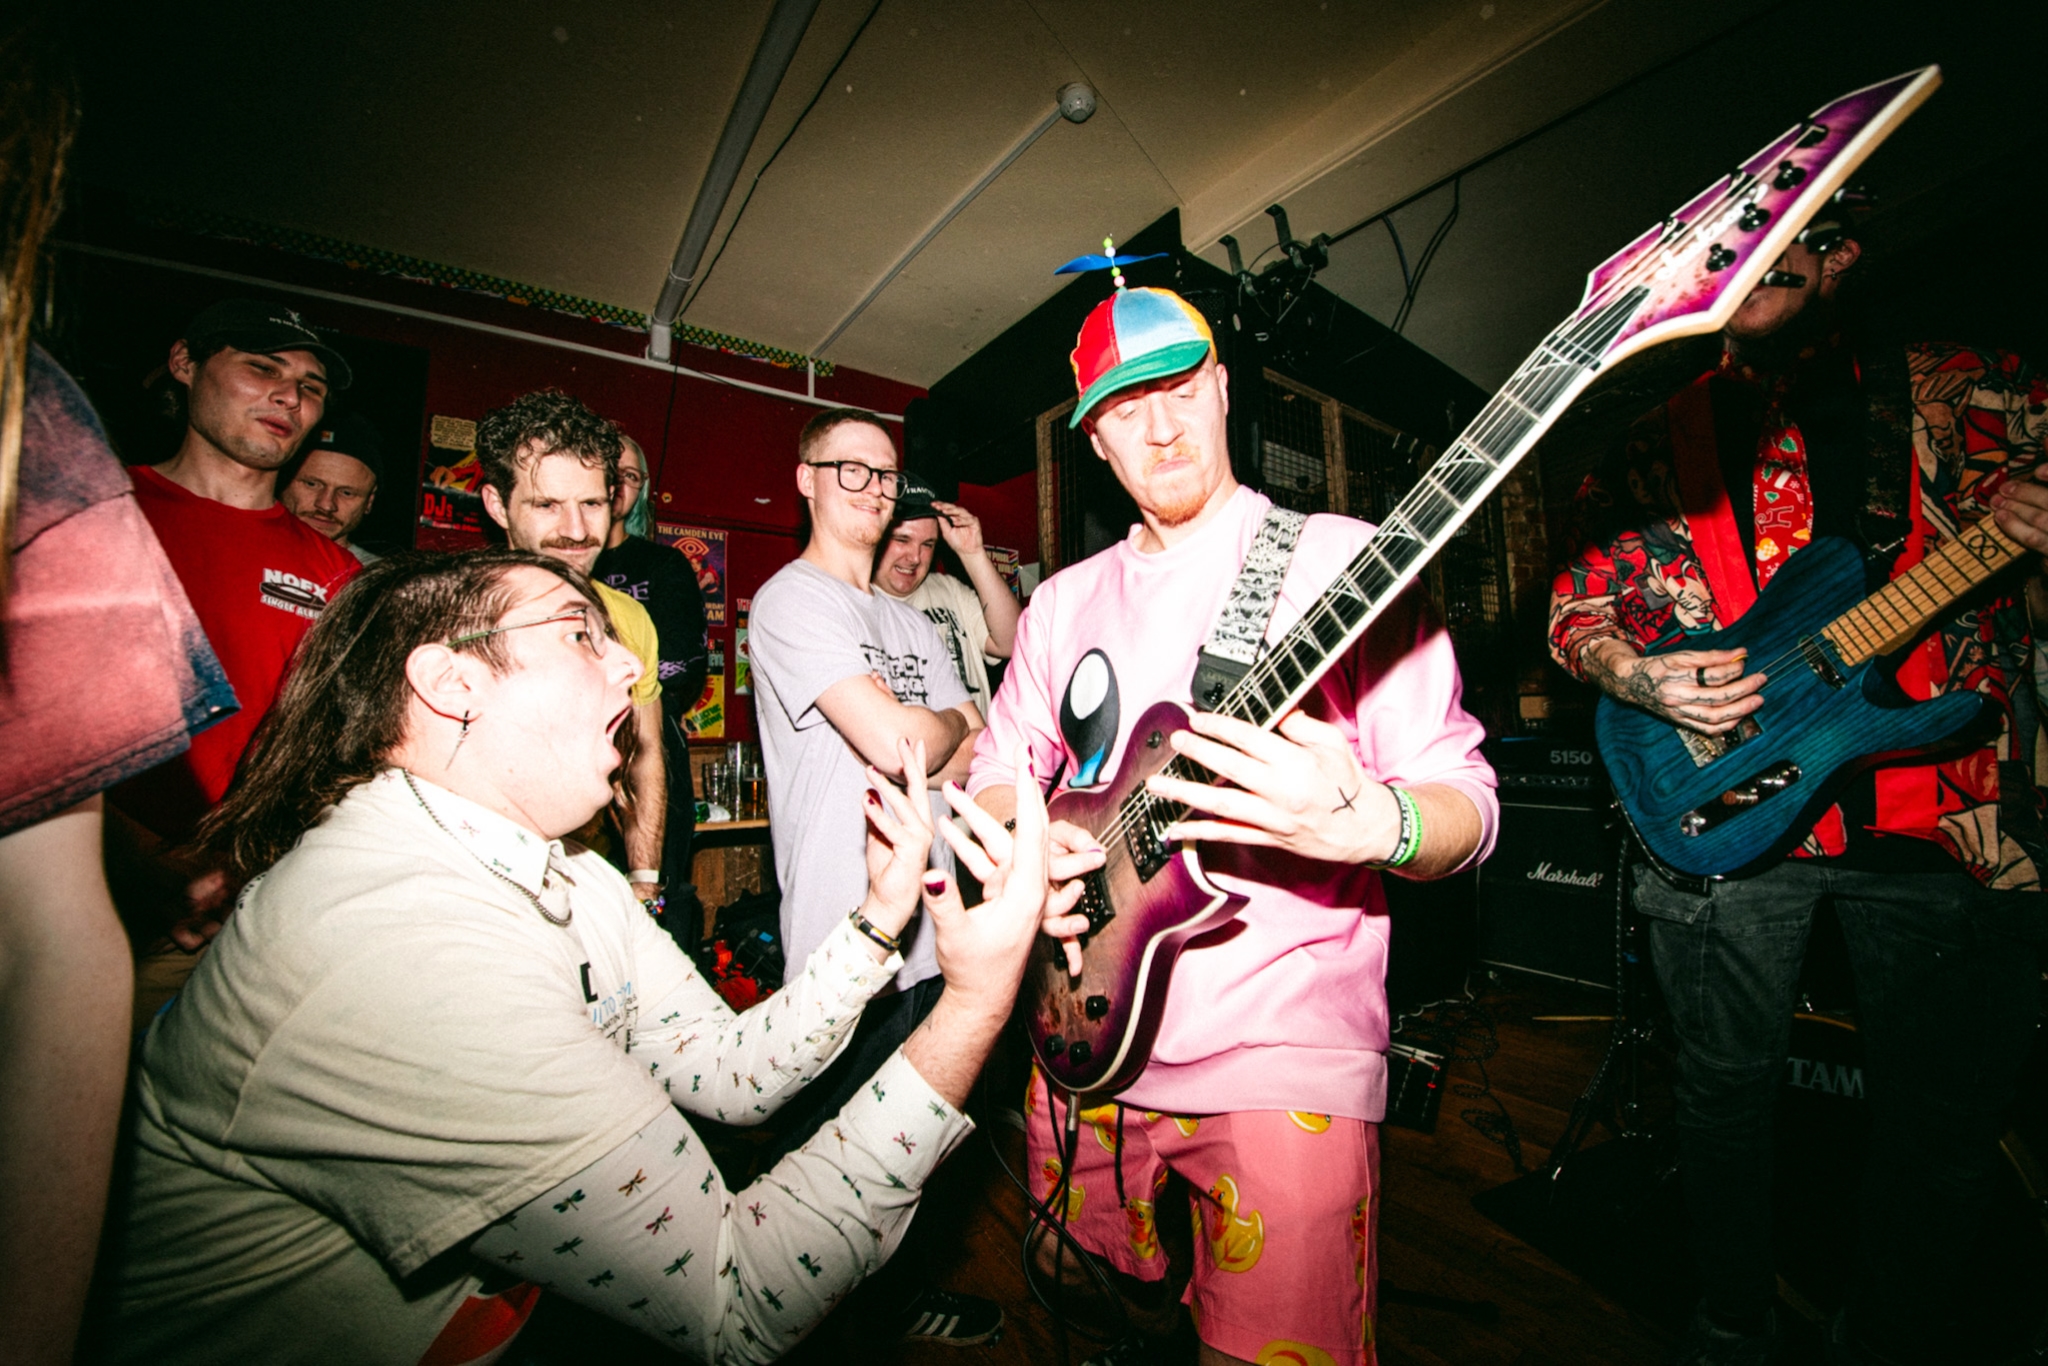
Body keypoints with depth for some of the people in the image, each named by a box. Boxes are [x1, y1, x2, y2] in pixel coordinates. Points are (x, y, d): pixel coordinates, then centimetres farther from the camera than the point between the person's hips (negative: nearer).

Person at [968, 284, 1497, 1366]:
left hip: (1283, 1061, -4)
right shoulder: (1064, 601, 7)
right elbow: (994, 775, 11)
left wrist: (1368, 822, -32)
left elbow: (1467, 802, -9)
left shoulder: (1340, 560, -7)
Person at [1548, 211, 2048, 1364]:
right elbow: (1575, 608, 5)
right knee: (1729, 1092, 13)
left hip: (1949, 826, 1)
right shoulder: (1661, 440, 6)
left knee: (1944, 1119, 13)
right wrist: (1639, 676, -14)